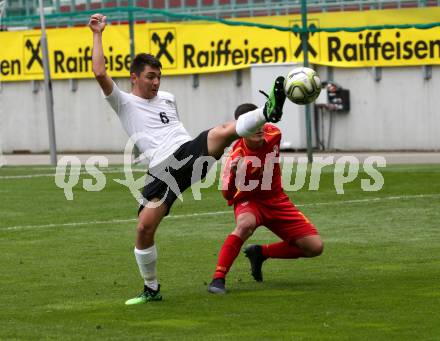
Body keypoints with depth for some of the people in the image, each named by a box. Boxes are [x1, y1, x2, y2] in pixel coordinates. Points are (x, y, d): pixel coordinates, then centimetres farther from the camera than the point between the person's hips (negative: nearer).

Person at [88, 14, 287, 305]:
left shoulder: (168, 99, 23)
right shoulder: (124, 103, 7)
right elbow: (100, 73, -6)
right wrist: (97, 34, -1)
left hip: (189, 150, 3)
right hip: (162, 170, -3)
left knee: (224, 131, -27)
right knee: (144, 228, -11)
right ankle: (152, 289, 5)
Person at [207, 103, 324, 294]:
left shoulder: (273, 135, -14)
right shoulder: (237, 156, -27)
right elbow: (227, 195, -36)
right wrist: (233, 175, -51)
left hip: (276, 200, 5)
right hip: (249, 201, -5)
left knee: (315, 247, -5)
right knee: (246, 224, -42)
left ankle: (260, 253, 13)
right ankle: (218, 279, -34)